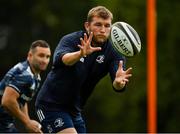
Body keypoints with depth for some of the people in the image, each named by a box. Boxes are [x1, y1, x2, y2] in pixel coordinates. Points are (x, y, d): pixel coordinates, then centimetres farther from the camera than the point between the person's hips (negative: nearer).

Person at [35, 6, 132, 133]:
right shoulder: (71, 40, -15)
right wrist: (81, 53, -60)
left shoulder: (113, 52, -7)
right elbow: (61, 58, -38)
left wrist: (119, 81, -49)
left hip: (74, 110, 6)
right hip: (51, 105, -6)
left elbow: (117, 85, -24)